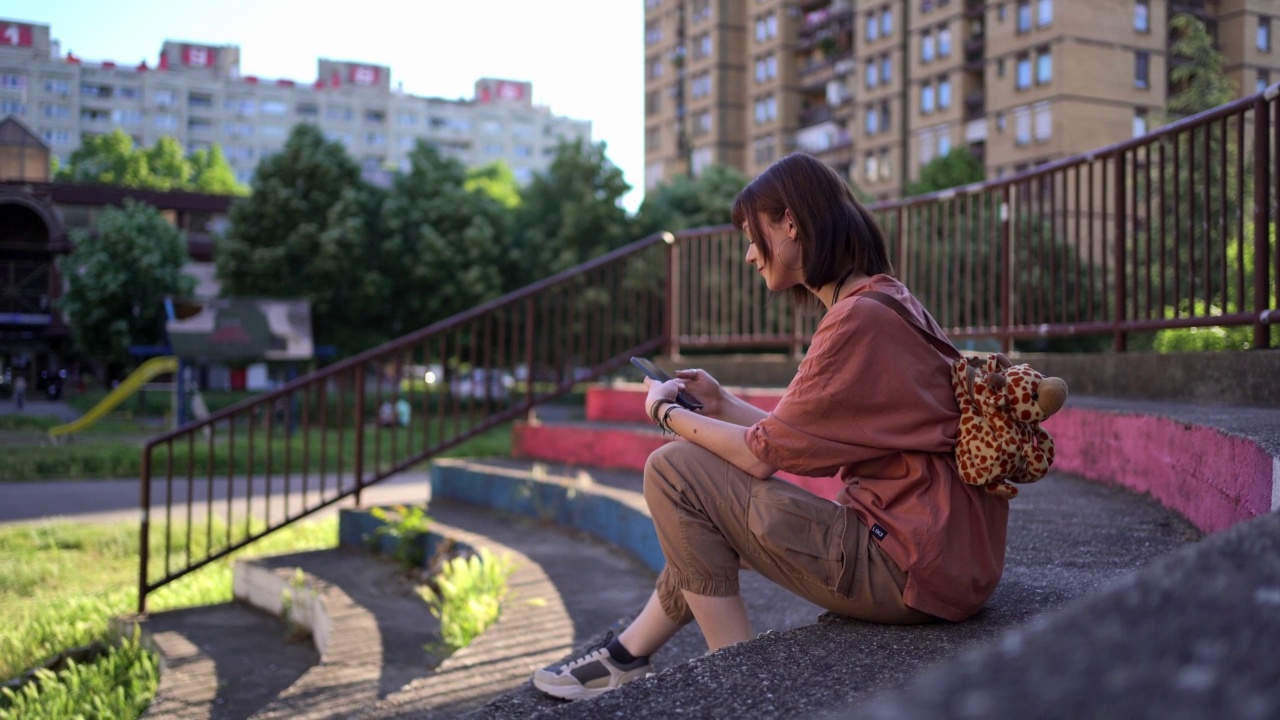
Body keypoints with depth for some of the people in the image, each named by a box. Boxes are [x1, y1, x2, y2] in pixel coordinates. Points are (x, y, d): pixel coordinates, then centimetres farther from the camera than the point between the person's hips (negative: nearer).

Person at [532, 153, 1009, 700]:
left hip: (913, 567, -10)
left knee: (673, 471, -8)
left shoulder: (858, 318, -18)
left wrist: (668, 413, 1)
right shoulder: (886, 300, 13)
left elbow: (762, 455, -14)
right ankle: (629, 655, 31)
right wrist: (722, 404, 13)